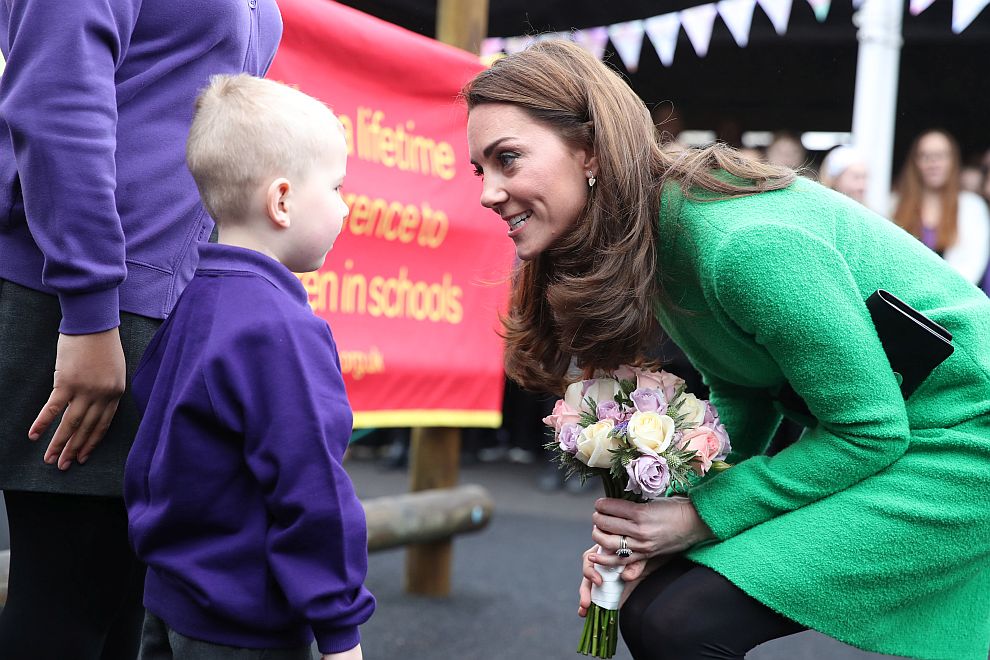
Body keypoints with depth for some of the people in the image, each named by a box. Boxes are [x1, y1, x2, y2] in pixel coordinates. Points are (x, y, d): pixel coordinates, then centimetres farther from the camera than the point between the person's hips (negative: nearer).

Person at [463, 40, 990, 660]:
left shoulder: (742, 242, -29)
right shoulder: (649, 238, -2)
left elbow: (871, 430, -22)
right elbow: (743, 397, 5)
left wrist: (700, 515, -17)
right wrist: (660, 526, -10)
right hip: (862, 437, 8)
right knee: (649, 609, 3)